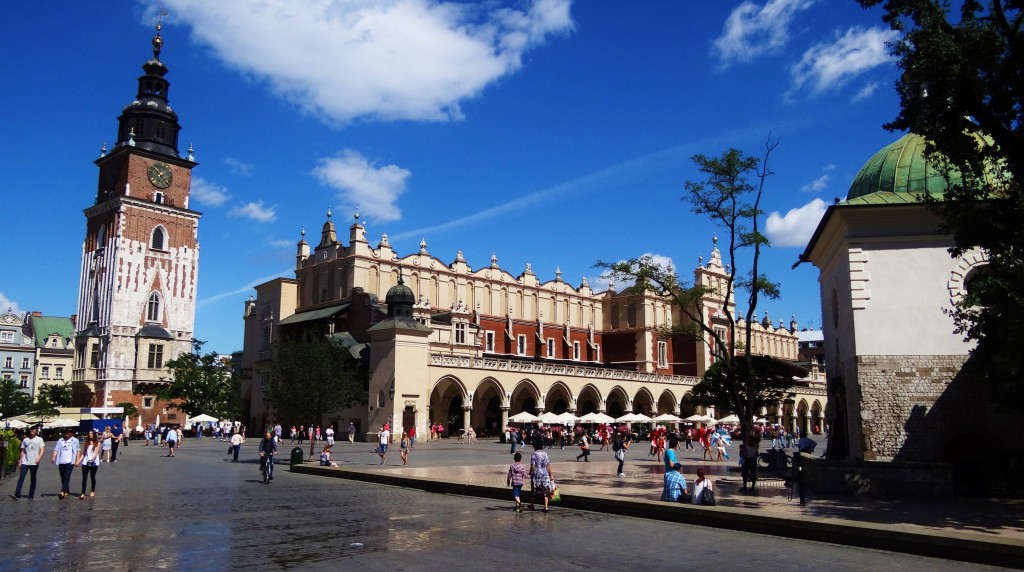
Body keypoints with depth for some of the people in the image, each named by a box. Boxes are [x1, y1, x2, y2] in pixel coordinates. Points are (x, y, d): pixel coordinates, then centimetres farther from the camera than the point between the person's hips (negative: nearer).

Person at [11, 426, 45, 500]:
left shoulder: (39, 439, 1)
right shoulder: (25, 440, 10)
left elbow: (42, 450, -7)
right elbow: (22, 451, 13)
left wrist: (39, 458, -23)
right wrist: (20, 461, 8)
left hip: (34, 463, -2)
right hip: (25, 462, 2)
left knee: (33, 479, 5)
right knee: (21, 478, -8)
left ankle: (31, 496, 10)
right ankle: (17, 495, -12)